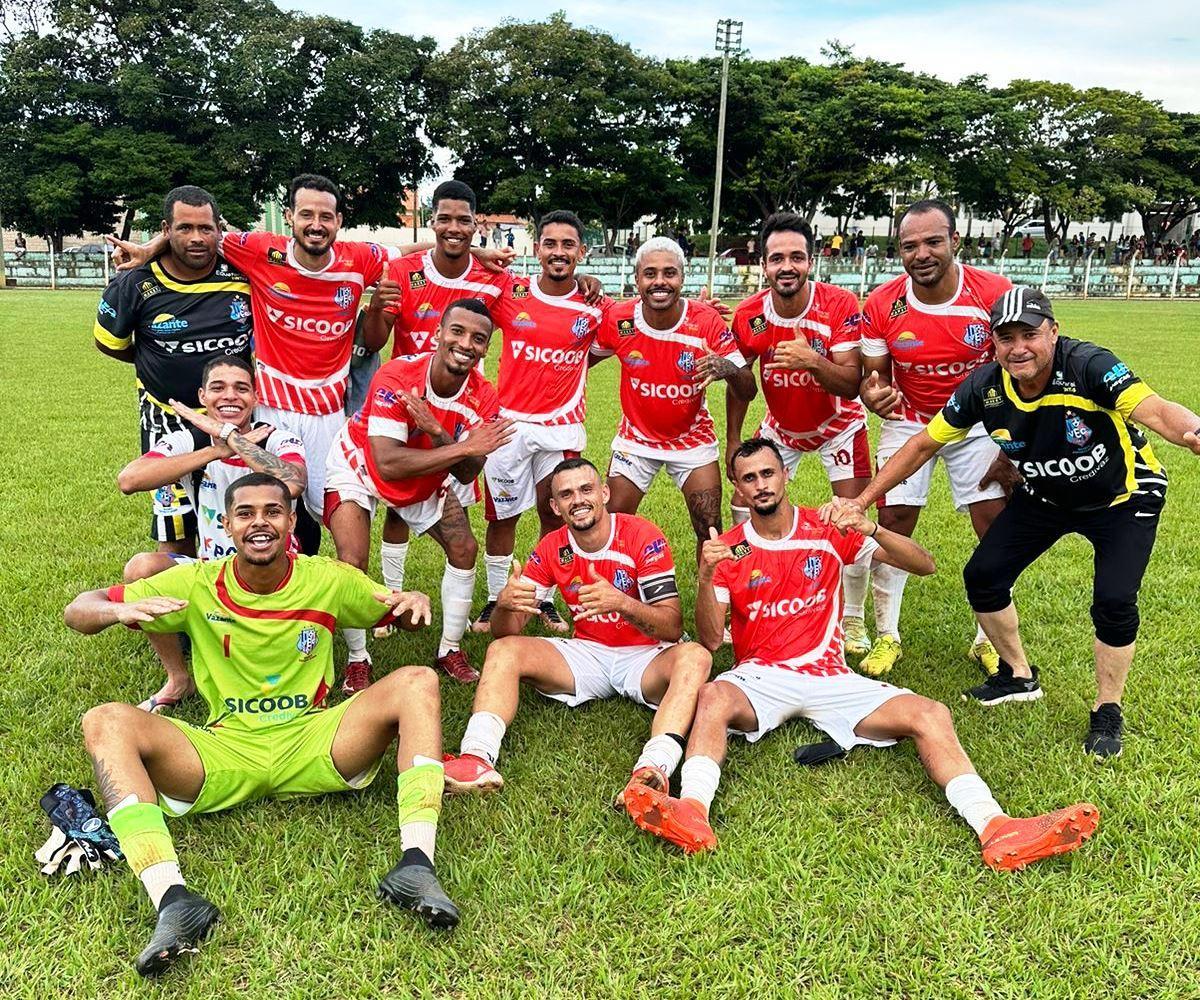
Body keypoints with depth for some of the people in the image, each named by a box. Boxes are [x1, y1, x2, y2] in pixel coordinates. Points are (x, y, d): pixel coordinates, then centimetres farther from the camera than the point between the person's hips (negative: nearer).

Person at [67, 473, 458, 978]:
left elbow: (402, 614, 13)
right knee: (105, 722, -23)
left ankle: (417, 861, -33)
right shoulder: (197, 584, 0)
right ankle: (171, 897, -38)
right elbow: (77, 611, 2)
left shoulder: (329, 580, 1)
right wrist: (119, 611, -23)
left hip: (312, 745, 0)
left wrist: (416, 603, -13)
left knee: (417, 681, -22)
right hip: (223, 755, 0)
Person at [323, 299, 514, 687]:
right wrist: (463, 447, -44)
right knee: (353, 564, -18)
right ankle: (357, 659, 7)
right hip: (358, 467, -5)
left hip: (426, 479, 5)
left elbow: (466, 474, -23)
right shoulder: (396, 377, -35)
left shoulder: (483, 397, -21)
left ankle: (450, 650, 19)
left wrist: (437, 432, -41)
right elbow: (387, 465, -42)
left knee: (465, 549, 0)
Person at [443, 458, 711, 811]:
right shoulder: (552, 548, -2)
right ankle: (478, 757, -35)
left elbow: (673, 628, -18)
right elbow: (505, 632, -4)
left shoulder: (642, 536, -13)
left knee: (694, 656, -34)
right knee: (503, 651, -15)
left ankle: (653, 768, -53)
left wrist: (622, 603, -37)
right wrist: (505, 604, -29)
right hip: (585, 655, 4)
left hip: (644, 658, -3)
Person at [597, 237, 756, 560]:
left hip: (693, 439, -1)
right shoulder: (618, 320, -17)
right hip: (635, 439, 1)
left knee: (711, 532, -3)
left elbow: (748, 391, -20)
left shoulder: (707, 321, -20)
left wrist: (729, 369, -40)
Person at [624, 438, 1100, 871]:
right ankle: (692, 813, -55)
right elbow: (710, 639, -6)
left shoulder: (829, 531, 5)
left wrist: (869, 528, -18)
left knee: (930, 715, -20)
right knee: (714, 697, -35)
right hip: (760, 676, -1)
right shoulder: (729, 549, 3)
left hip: (829, 676, 2)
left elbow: (924, 565, 0)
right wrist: (705, 575, -23)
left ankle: (994, 829, -33)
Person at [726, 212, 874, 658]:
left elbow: (850, 385, -31)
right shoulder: (749, 316, -18)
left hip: (838, 425, -3)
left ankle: (852, 620, 10)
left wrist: (812, 361, -50)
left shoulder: (840, 306, -27)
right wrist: (733, 441, -1)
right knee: (743, 506, -2)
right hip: (780, 426, 3)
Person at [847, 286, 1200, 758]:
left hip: (1122, 498, -4)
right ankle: (1019, 677, 24)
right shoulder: (985, 387, -20)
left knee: (1114, 601, -19)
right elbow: (924, 443, -11)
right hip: (1045, 497, 5)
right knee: (983, 576, -2)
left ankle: (1107, 712, 9)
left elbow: (1154, 410, -49)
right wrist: (861, 500, -14)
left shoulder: (1088, 366, -33)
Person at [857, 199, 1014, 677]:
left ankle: (990, 640, 17)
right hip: (909, 420, 1)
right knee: (893, 522, -4)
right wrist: (873, 394, -31)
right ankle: (887, 635, 14)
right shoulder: (881, 305, -18)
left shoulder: (996, 293, -20)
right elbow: (873, 374, -6)